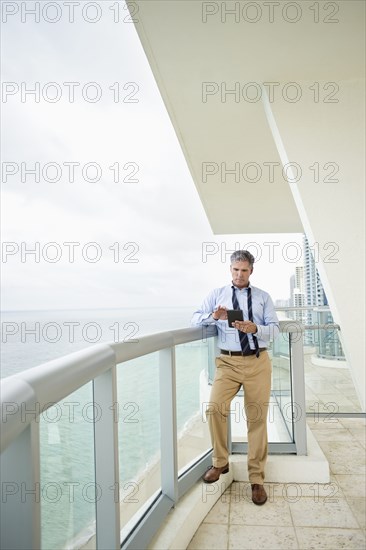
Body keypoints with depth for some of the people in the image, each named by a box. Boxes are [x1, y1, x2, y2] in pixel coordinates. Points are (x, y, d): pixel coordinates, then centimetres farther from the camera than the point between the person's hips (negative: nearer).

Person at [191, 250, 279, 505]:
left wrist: (255, 329, -17)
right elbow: (195, 319, 4)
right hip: (228, 361, 0)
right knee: (215, 408, -17)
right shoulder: (217, 294, 11)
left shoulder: (263, 297, 12)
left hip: (258, 362, 1)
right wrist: (213, 316, -17)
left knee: (257, 419, 3)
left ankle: (257, 478, 18)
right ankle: (220, 462, 8)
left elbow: (274, 328, 4)